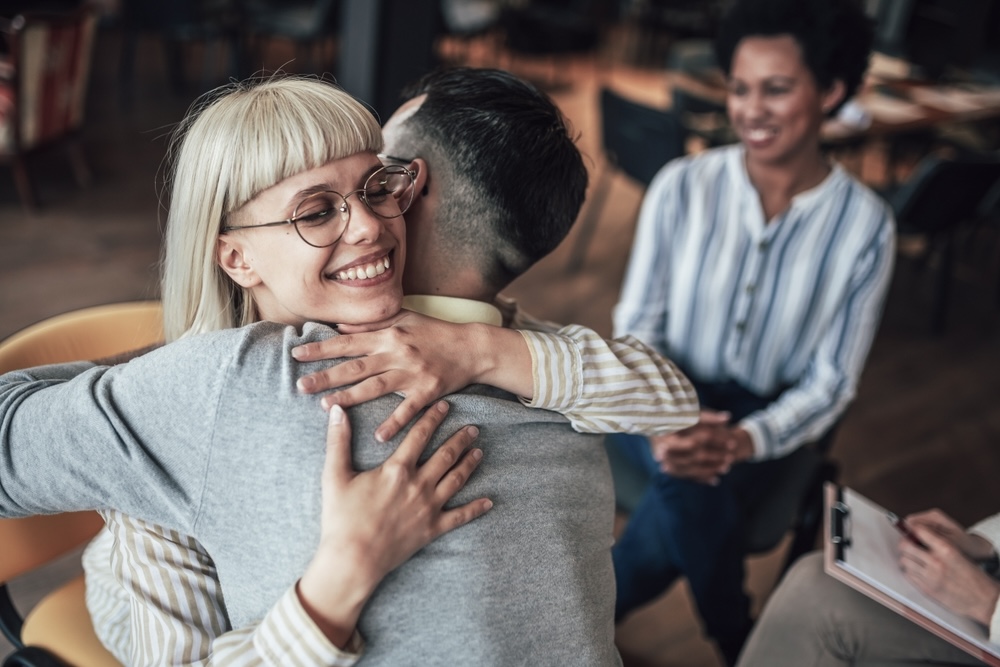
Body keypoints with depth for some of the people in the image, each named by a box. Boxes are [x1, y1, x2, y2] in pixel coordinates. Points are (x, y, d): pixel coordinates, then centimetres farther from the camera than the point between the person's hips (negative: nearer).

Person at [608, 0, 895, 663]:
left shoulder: (864, 225, -9)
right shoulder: (682, 186, -9)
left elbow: (830, 382, -7)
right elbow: (636, 325, -4)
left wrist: (741, 440, -26)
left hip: (763, 426, 0)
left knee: (692, 487, -31)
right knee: (687, 478, -33)